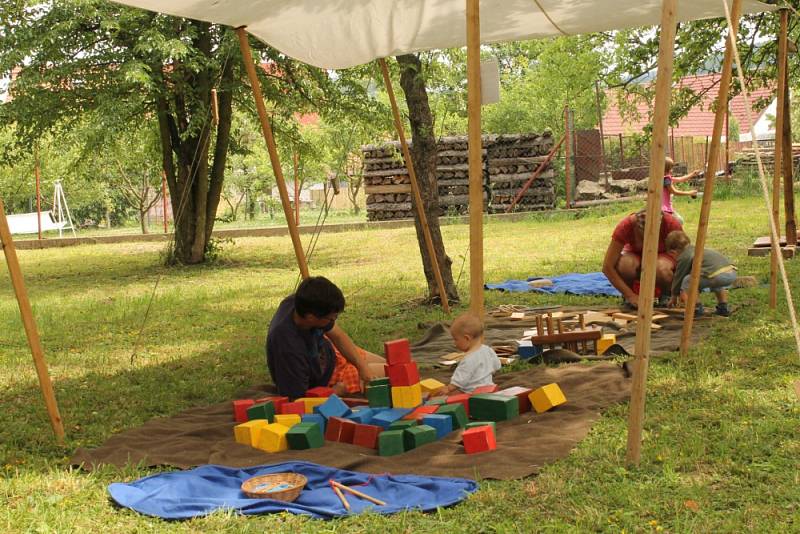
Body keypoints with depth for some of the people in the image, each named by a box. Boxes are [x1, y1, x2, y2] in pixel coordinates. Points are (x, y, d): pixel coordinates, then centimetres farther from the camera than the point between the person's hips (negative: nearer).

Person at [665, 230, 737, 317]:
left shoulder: (683, 257, 8)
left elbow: (678, 278, 19)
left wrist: (674, 296, 35)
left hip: (718, 275, -8)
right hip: (732, 272, 9)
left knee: (687, 280, 6)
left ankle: (696, 307, 4)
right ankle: (723, 307, 33)